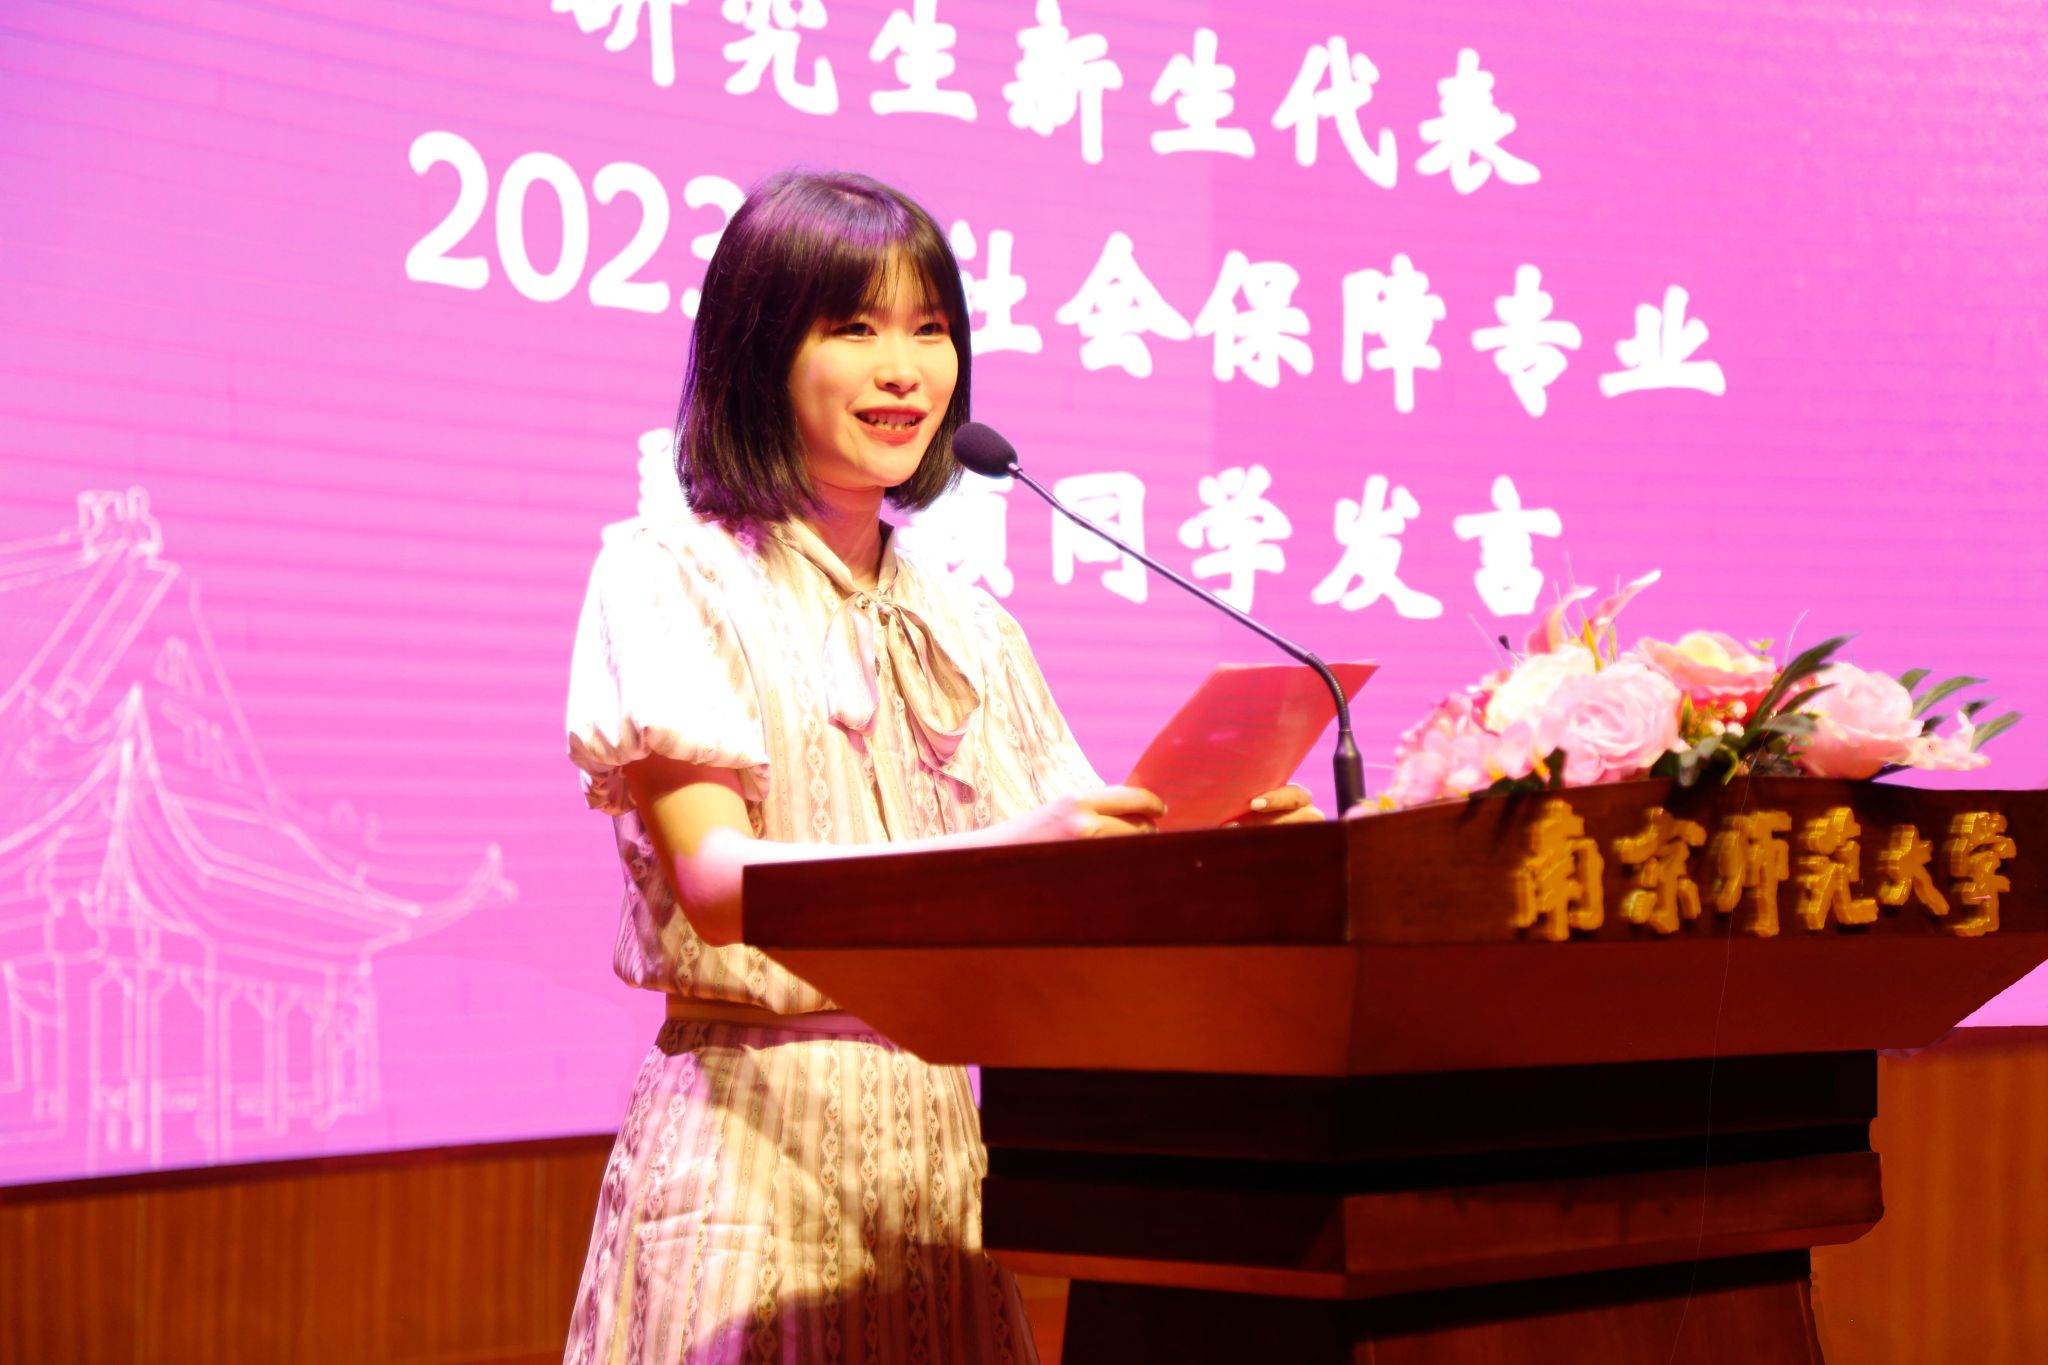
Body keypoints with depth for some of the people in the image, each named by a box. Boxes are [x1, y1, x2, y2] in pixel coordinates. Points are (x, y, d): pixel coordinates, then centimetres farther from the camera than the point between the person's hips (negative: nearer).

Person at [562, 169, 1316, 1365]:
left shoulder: (971, 627, 16)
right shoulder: (670, 579, -1)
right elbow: (715, 879, -16)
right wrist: (998, 853, -30)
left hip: (951, 1135, 5)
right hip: (759, 1140, -5)